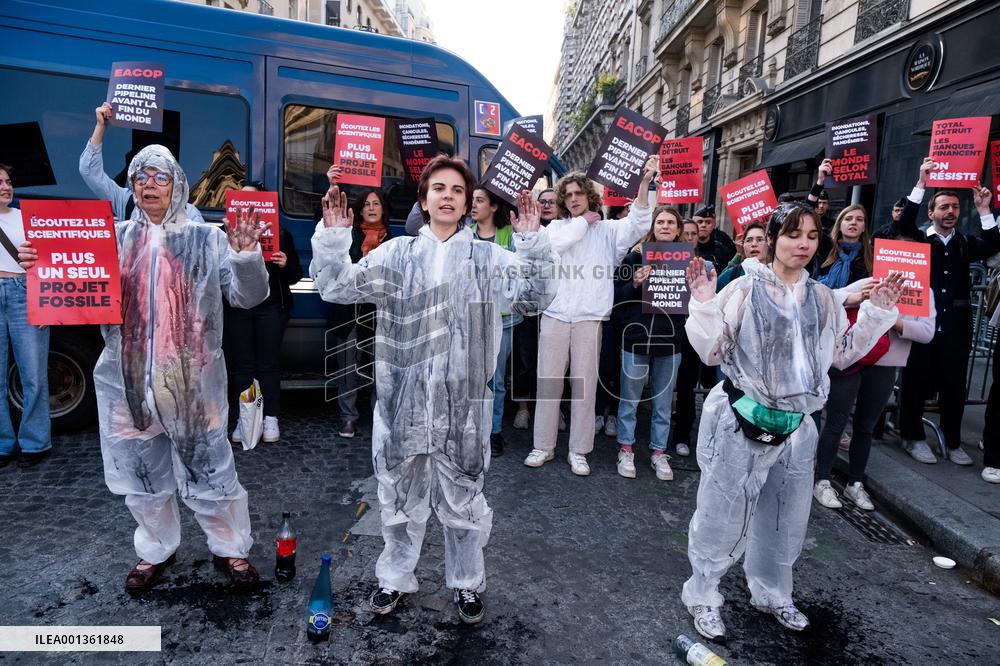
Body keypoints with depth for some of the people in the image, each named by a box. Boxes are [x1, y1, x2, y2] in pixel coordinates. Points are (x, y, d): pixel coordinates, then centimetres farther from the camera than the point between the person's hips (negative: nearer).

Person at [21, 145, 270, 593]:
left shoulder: (206, 240, 0)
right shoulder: (112, 240, 7)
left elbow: (248, 296, -5)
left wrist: (245, 256, -22)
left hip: (192, 380, -3)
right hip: (129, 380, 3)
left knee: (209, 469, 6)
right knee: (142, 473, 17)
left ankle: (229, 548, 27)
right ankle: (156, 551, 40)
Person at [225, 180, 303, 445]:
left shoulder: (280, 233, 8)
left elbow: (296, 275, 8)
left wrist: (285, 264, -13)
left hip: (270, 307, -1)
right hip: (236, 307, 1)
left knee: (268, 363, 2)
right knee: (242, 364, 4)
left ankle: (270, 418, 8)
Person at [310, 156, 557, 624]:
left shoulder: (488, 258, 4)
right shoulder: (395, 254, 5)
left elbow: (535, 295, -3)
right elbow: (336, 287, 3)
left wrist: (533, 243, -14)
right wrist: (332, 236, -10)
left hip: (463, 403, -1)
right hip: (402, 399, 1)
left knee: (463, 499, 14)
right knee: (400, 497, 18)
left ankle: (467, 582, 37)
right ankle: (396, 577, 40)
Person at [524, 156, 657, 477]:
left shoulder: (606, 230, 10)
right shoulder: (557, 225, 12)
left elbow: (638, 224, -7)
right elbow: (555, 245, -10)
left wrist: (645, 182, -18)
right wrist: (582, 221, 0)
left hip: (589, 318, -1)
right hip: (555, 316, 1)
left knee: (585, 384, 3)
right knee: (549, 382, 5)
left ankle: (578, 450, 15)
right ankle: (543, 446, 18)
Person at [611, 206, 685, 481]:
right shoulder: (636, 256, -2)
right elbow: (617, 297, -1)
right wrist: (635, 284, -18)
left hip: (670, 340, 2)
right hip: (636, 337, -2)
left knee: (663, 403, 11)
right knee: (629, 399, 9)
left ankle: (659, 452, 26)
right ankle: (626, 449, 25)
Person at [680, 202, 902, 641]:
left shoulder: (821, 298, 6)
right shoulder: (745, 289, -11)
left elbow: (842, 353, 15)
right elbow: (711, 351, -11)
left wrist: (877, 312, 9)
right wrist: (703, 304, -24)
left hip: (796, 426, 6)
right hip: (743, 422, -6)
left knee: (786, 520, 21)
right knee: (724, 515, 5)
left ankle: (771, 594, 43)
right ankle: (702, 596, 26)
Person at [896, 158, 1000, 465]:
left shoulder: (965, 243, 13)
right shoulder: (919, 240, 4)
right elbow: (904, 223, -14)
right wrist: (921, 182, -18)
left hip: (956, 326, 3)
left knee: (954, 386, 9)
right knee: (915, 382, 3)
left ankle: (953, 442, 22)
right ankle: (913, 437, 16)